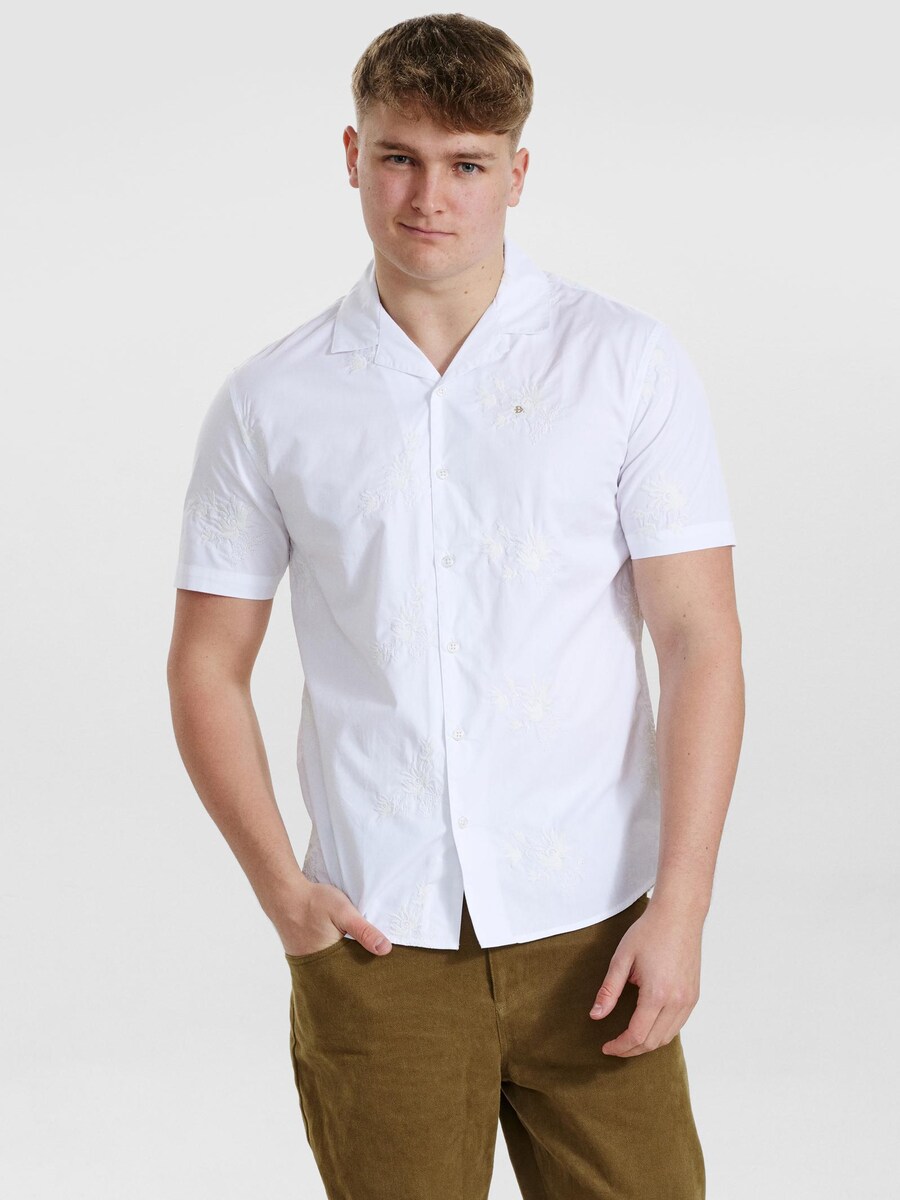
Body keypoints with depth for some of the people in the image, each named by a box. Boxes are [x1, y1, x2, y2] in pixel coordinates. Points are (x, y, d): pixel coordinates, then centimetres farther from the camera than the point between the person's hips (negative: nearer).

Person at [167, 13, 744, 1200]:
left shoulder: (630, 362, 1)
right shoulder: (270, 402, 4)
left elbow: (700, 644, -2)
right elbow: (209, 666, 9)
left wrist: (679, 909, -9)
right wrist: (280, 885, -3)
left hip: (588, 928, 0)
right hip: (374, 938, 1)